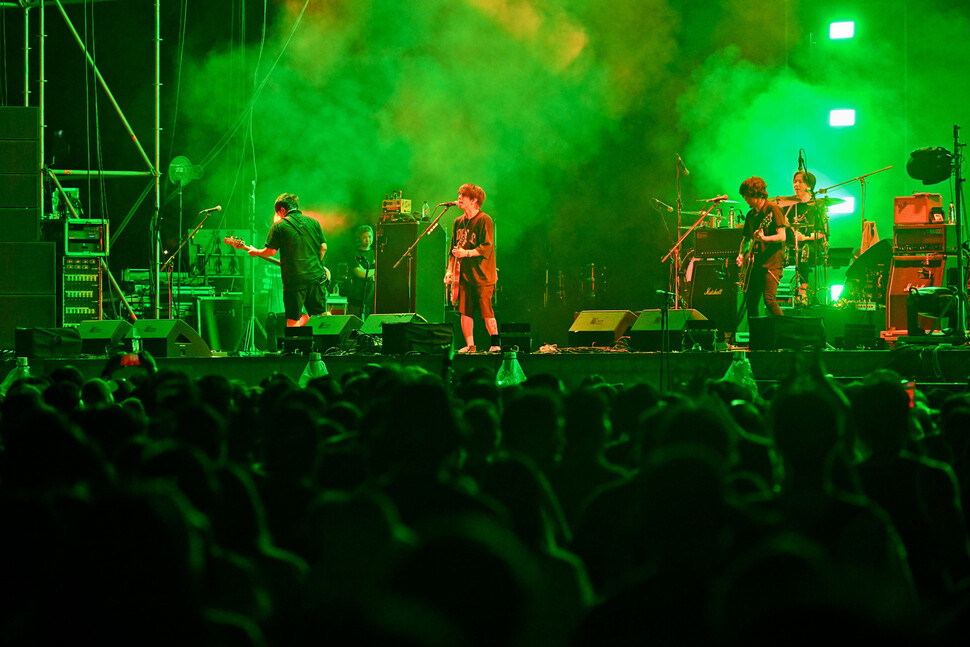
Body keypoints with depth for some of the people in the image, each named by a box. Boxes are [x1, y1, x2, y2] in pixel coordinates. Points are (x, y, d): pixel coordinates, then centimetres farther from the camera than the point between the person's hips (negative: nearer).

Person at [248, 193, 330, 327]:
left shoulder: (279, 226, -2)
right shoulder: (313, 222, 9)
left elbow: (271, 251, -3)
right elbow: (323, 247, 10)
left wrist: (256, 252, 16)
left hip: (294, 279, -3)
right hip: (317, 276, 3)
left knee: (293, 320, 7)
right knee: (320, 315, 13)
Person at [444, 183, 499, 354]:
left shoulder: (484, 220, -7)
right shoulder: (458, 222, 15)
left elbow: (486, 249, -14)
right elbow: (454, 250, 21)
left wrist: (466, 253, -23)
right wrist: (450, 270, 12)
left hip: (482, 274, -7)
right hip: (464, 274, 7)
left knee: (486, 311, -9)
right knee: (464, 311, 1)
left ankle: (495, 344, -1)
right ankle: (469, 345, 7)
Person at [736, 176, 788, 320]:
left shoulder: (773, 210, -6)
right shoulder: (751, 215, 16)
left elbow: (782, 236, -13)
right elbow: (746, 238, 25)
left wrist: (764, 238, -28)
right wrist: (742, 254, 7)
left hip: (772, 263, -8)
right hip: (755, 264, 8)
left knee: (769, 300, -19)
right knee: (750, 302, 5)